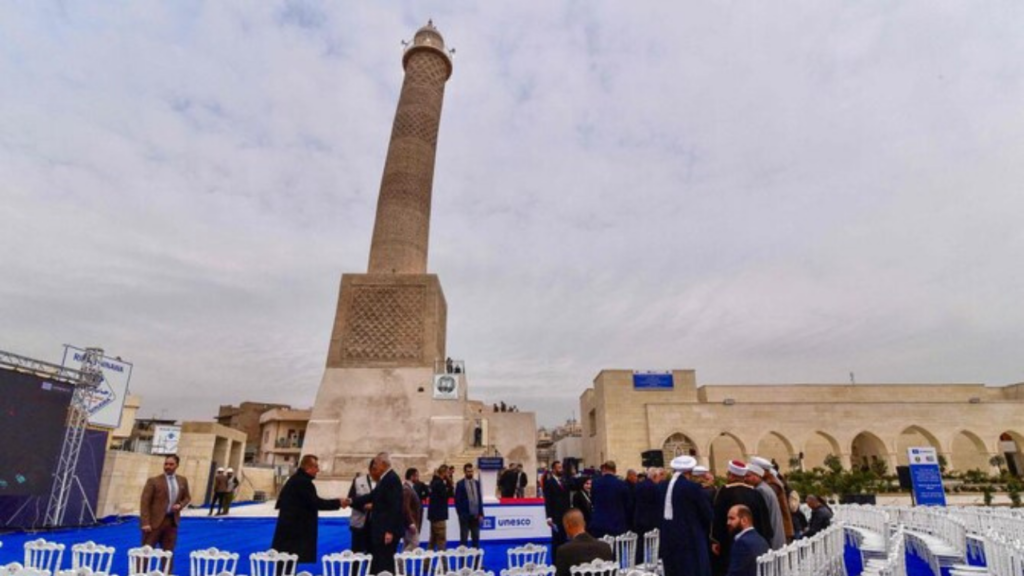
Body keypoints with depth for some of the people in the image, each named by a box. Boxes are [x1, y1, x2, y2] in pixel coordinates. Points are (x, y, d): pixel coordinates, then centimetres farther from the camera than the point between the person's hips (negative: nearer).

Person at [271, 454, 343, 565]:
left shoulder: (295, 480, 16)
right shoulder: (303, 482, -18)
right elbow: (314, 502, -21)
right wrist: (337, 502, -16)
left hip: (290, 526, 11)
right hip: (297, 530, -11)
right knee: (299, 560, -7)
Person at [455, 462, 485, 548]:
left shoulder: (477, 483, 9)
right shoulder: (460, 484, -4)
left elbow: (480, 499, 11)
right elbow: (457, 501, -6)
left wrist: (481, 514, 5)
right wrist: (460, 514, -10)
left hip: (475, 515, 4)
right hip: (465, 515, -4)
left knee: (476, 537, 8)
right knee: (464, 538, 2)